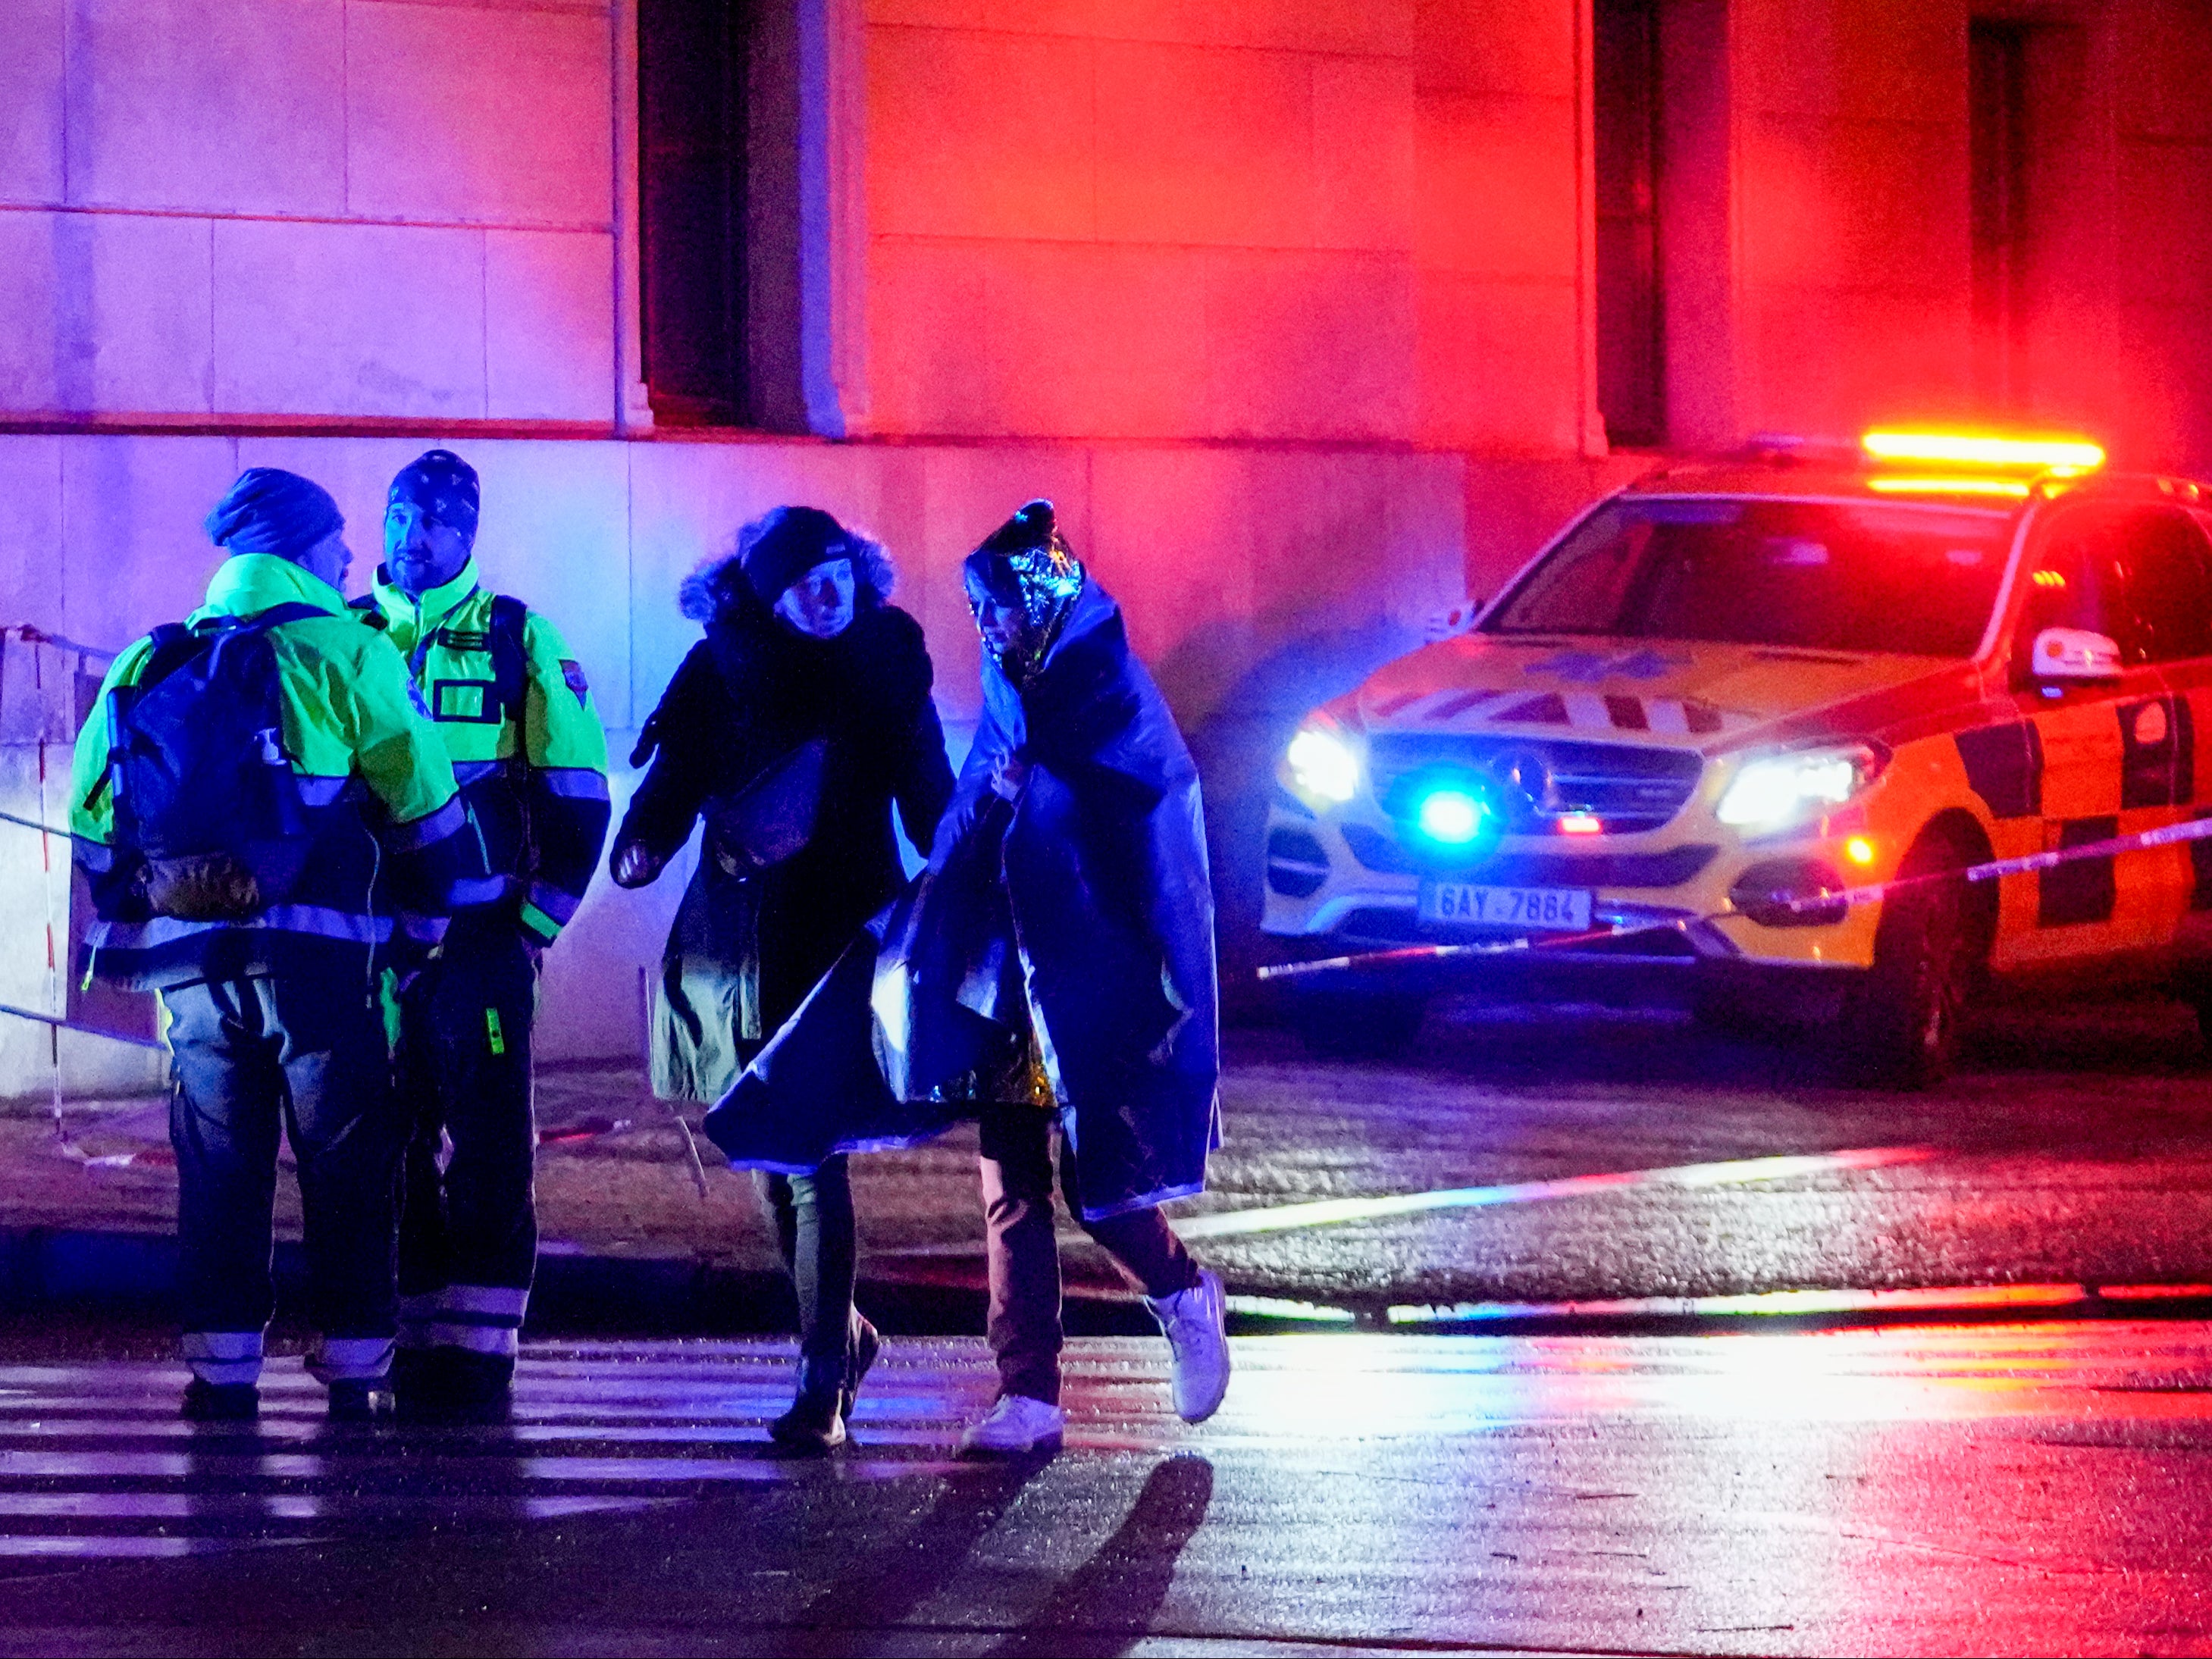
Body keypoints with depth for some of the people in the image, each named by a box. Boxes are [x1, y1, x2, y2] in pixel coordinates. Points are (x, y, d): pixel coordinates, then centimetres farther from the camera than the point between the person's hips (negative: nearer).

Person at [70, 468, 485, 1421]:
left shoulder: (148, 670, 12)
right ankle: (353, 1369, 2)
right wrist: (436, 926, 10)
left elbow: (94, 819, 15)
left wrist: (140, 930, 23)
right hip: (318, 958, -4)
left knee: (218, 1168, 10)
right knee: (345, 1166, 4)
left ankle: (221, 1369, 6)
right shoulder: (346, 654, -2)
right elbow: (425, 808, -2)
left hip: (193, 962, 4)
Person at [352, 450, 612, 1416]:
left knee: (488, 1144, -6)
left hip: (480, 933, -3)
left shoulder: (519, 641, 4)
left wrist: (533, 920, -2)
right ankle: (405, 1343, 10)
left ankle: (477, 1351, -6)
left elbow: (577, 794, 4)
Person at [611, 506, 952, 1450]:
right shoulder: (718, 675, 4)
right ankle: (841, 1337, 32)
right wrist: (640, 851, -19)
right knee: (776, 1163, 10)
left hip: (843, 945, -3)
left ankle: (823, 1387, -10)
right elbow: (672, 786, 1)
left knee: (813, 1162, -11)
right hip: (739, 944, 3)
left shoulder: (887, 666, 2)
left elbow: (928, 802, 4)